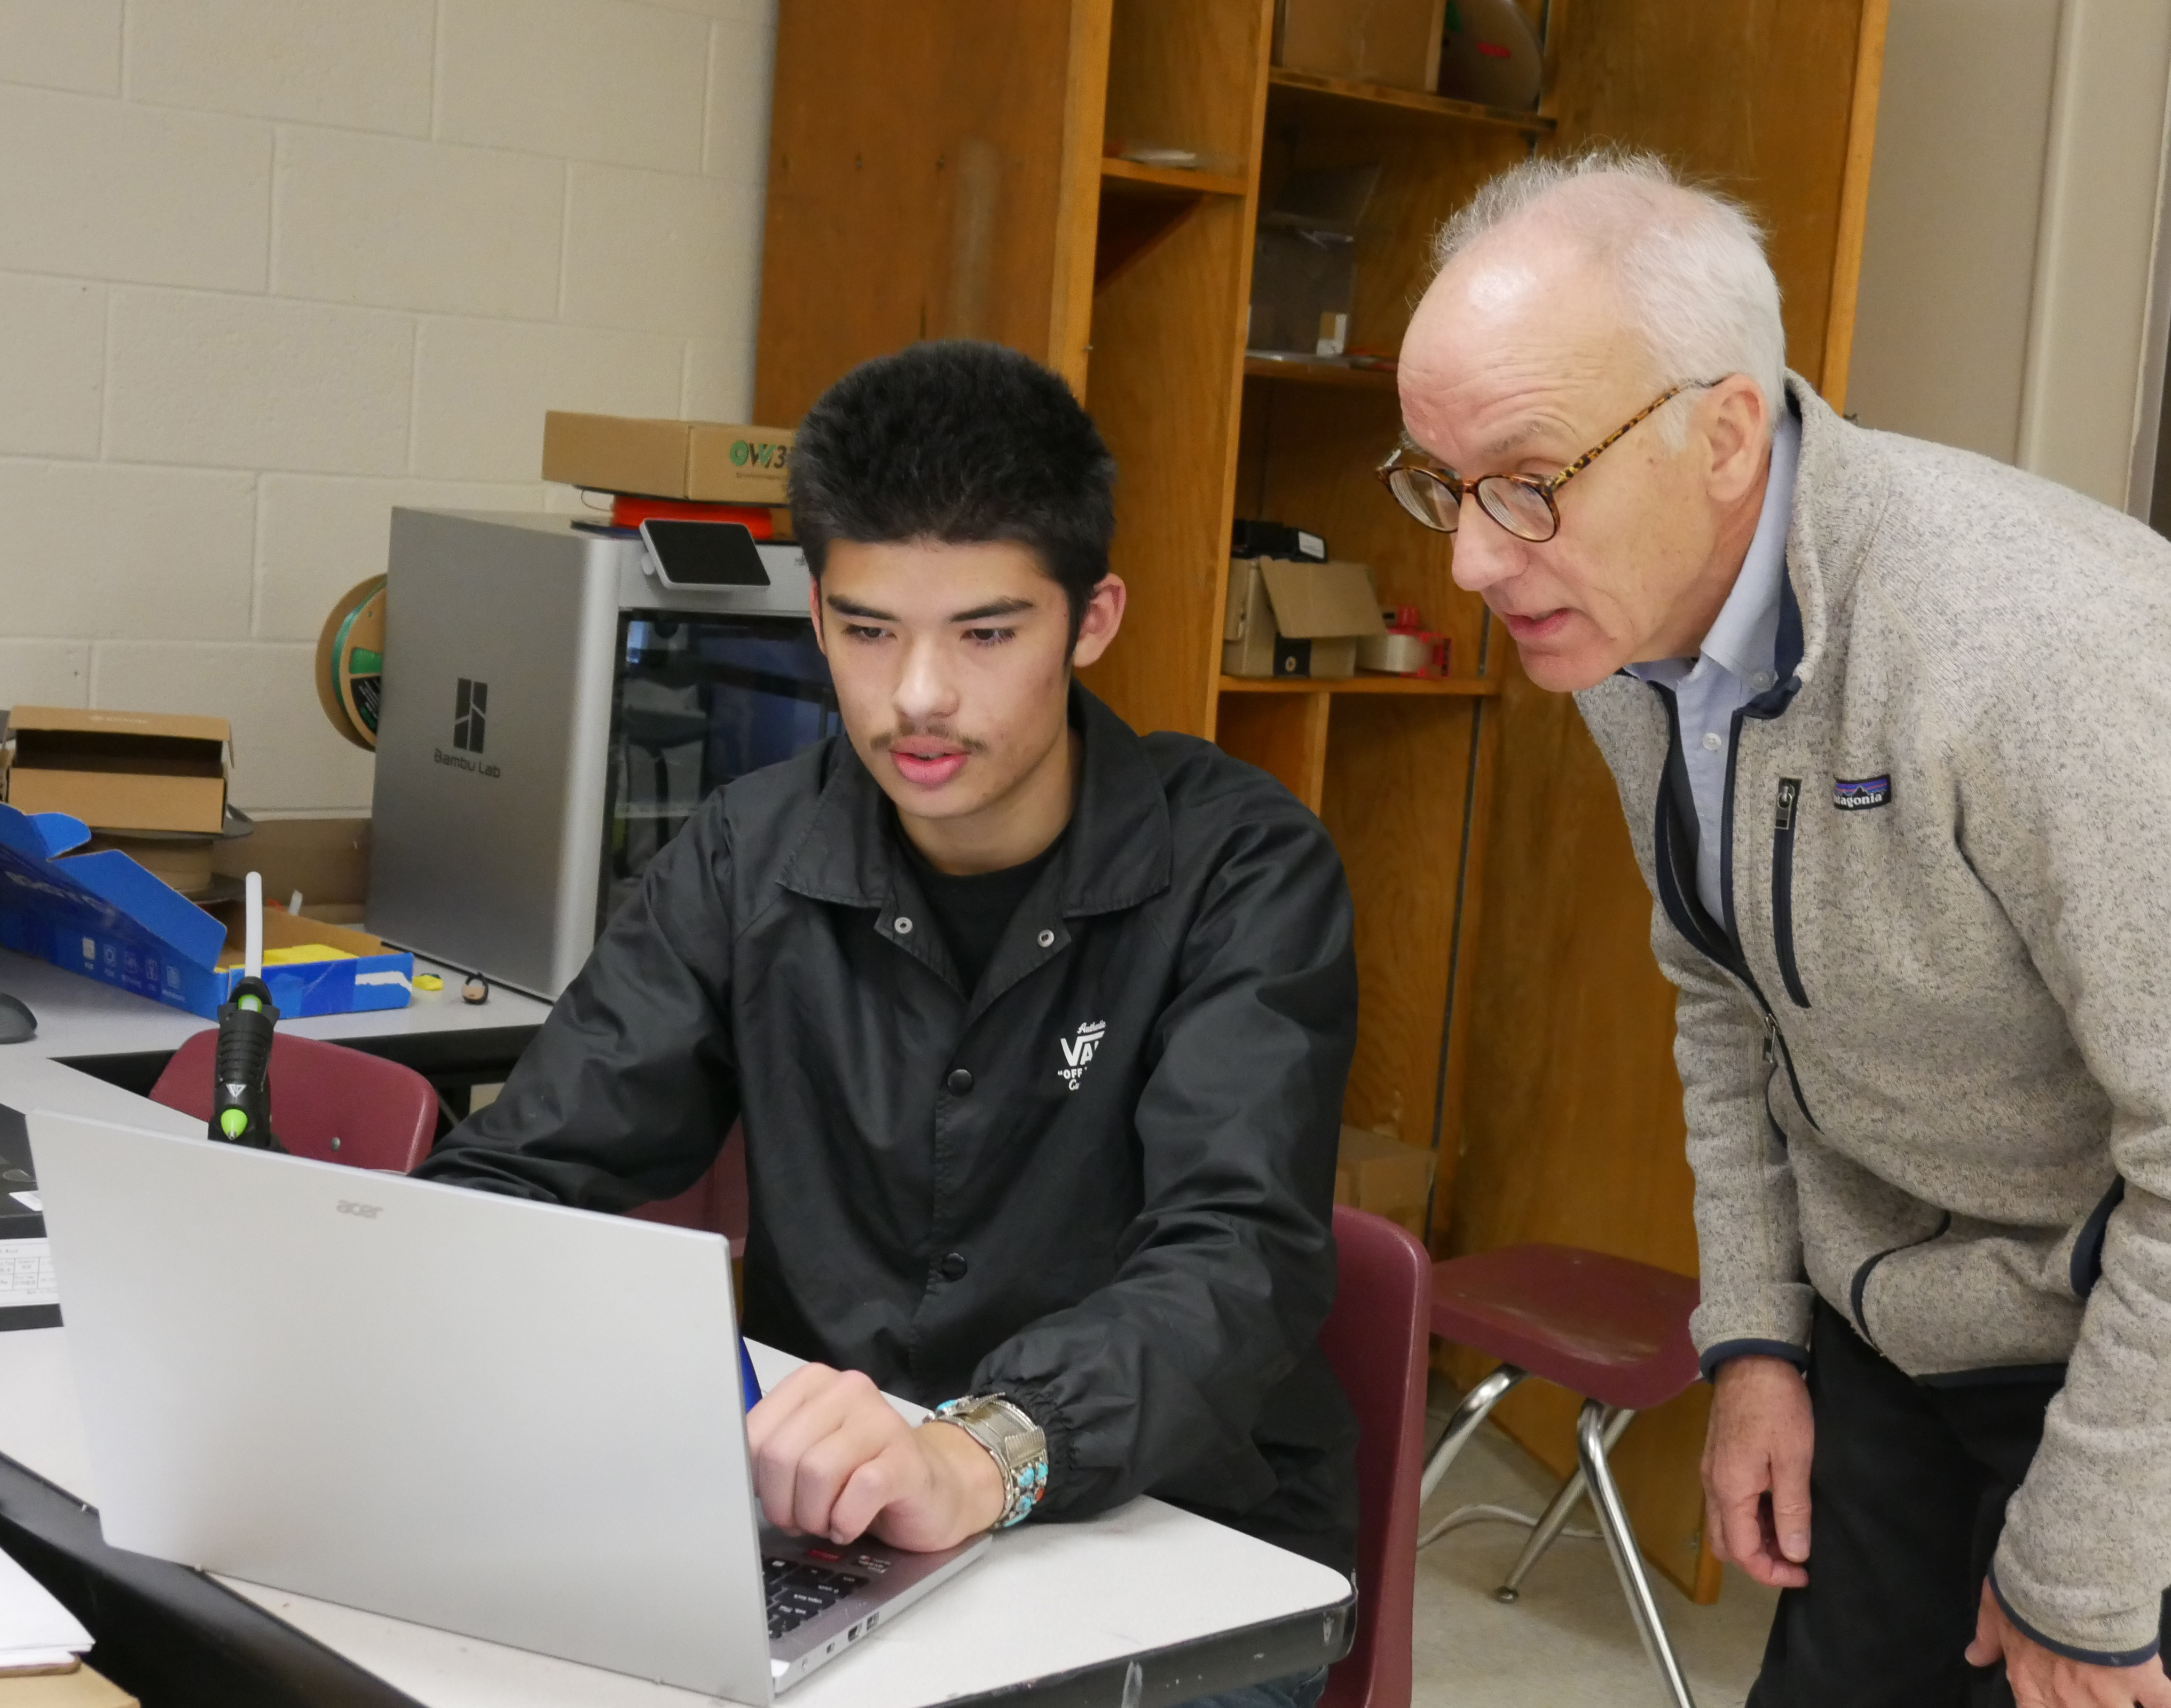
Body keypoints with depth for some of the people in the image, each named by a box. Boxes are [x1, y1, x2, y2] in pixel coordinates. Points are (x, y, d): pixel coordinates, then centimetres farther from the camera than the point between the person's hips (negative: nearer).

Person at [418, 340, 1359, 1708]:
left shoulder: (1240, 871, -10)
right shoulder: (751, 860, 1)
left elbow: (1239, 1257, -24)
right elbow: (519, 1177, 1)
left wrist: (987, 1452, -45)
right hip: (825, 1535, 4)